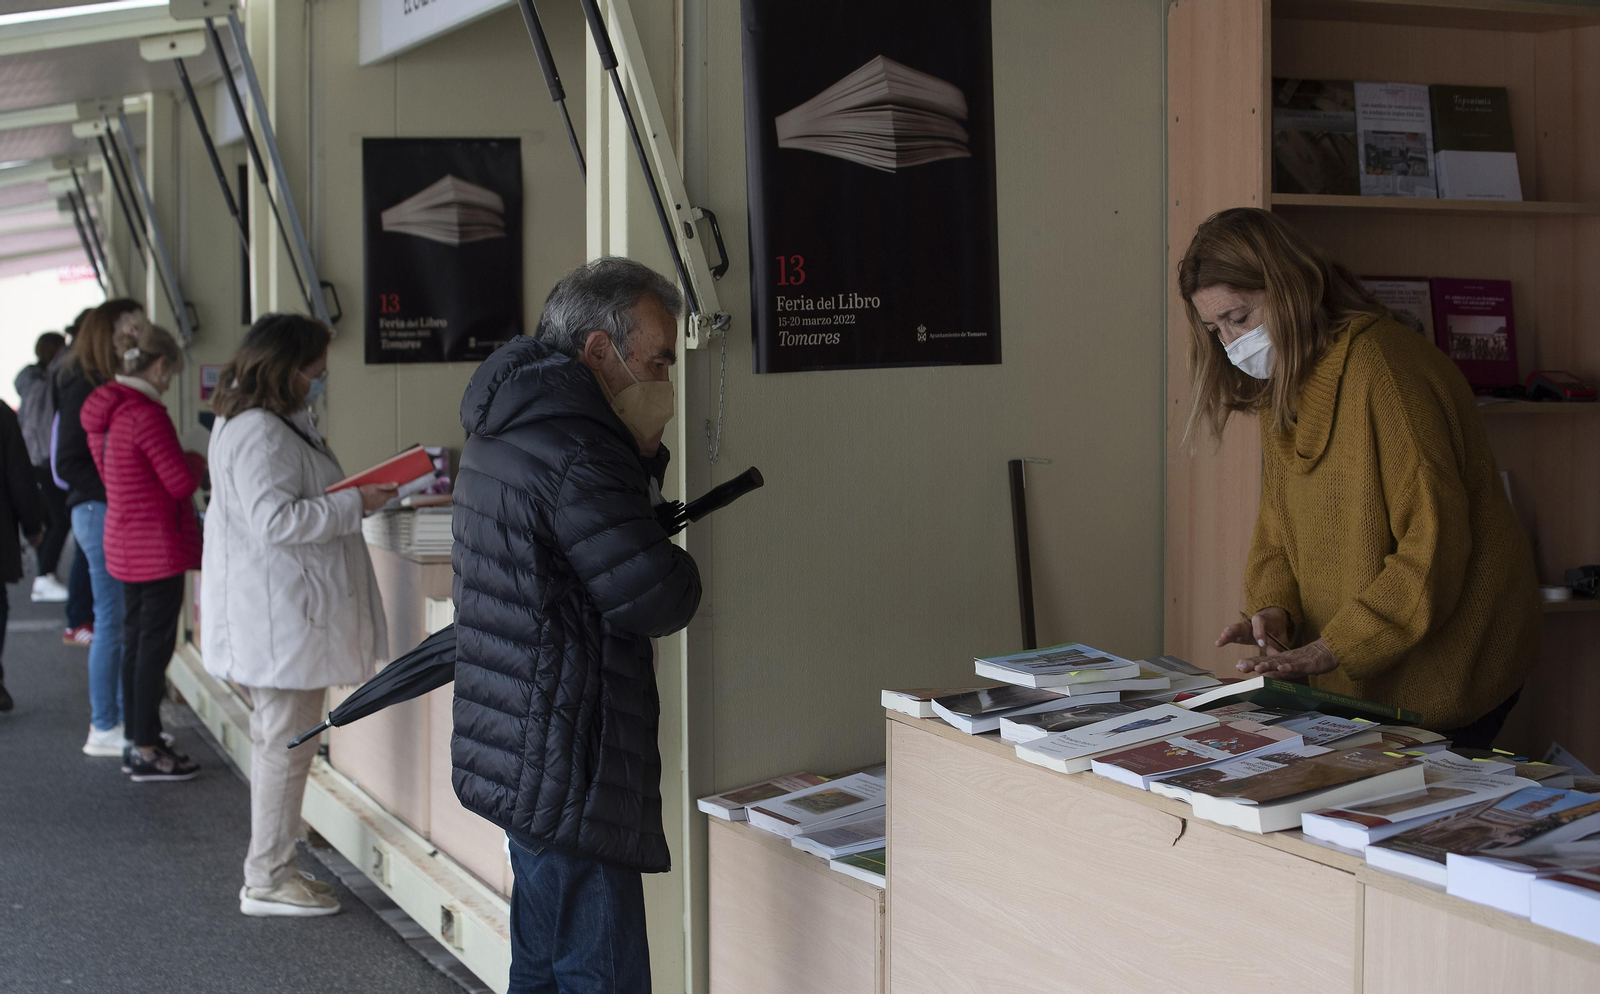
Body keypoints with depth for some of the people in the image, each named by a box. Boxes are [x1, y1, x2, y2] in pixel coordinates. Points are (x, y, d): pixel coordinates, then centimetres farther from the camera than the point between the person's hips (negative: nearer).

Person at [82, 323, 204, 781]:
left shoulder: (102, 410, 8)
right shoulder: (146, 414, -20)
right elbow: (181, 483, -18)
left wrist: (181, 460, 16)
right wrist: (197, 461, 3)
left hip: (124, 544, 9)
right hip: (158, 545, -9)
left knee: (134, 640, 16)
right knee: (154, 645, -2)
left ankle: (136, 741, 24)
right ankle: (146, 751, 4)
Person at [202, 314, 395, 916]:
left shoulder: (274, 424, 16)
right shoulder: (260, 433, -19)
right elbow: (277, 521, -25)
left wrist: (350, 497, 16)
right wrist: (355, 503, -19)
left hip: (284, 613, 12)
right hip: (279, 616, -12)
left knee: (279, 741, 16)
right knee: (285, 744, -4)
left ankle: (271, 871, 25)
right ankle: (267, 882, 4)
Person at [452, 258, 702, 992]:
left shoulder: (509, 429, 13)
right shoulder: (570, 450, -20)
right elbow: (661, 599, -21)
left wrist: (642, 459, 2)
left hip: (518, 759, 11)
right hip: (566, 774, -11)